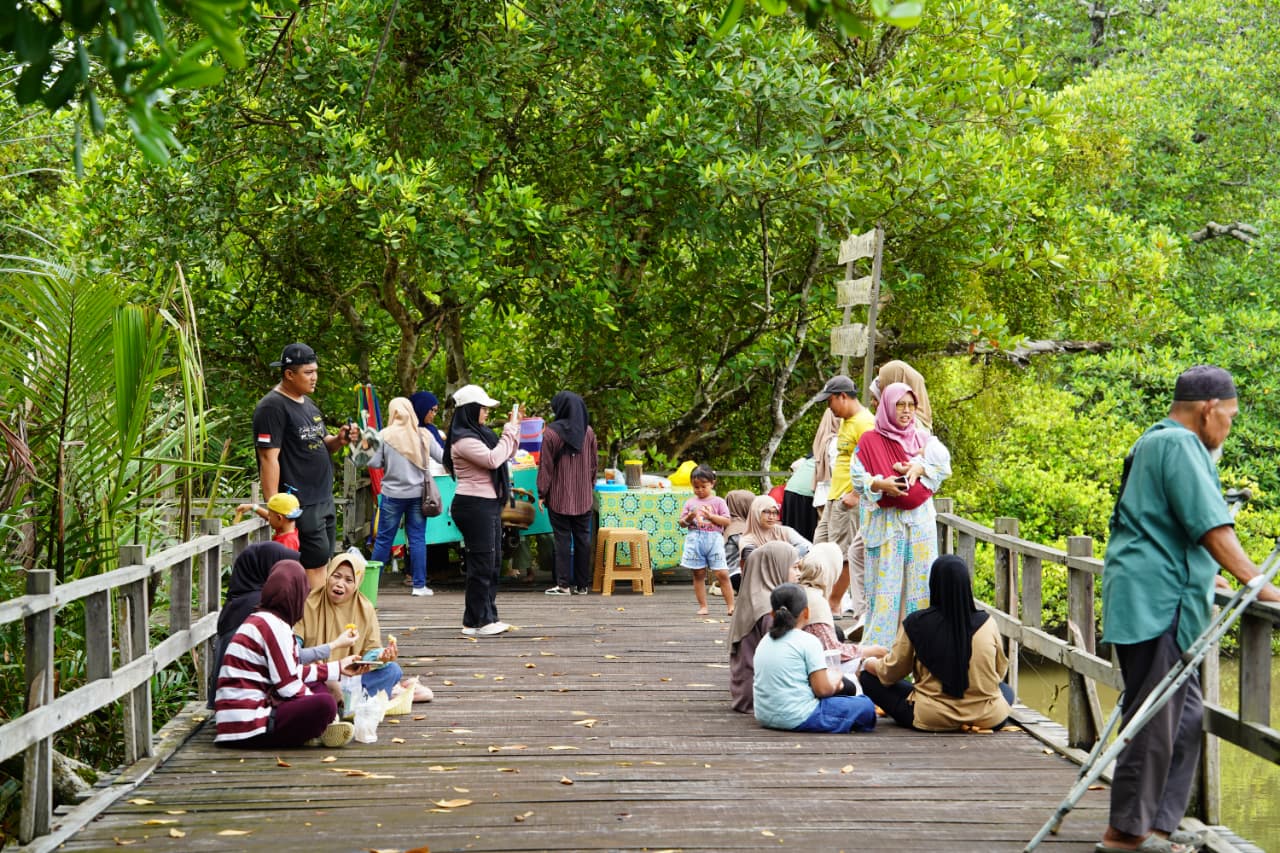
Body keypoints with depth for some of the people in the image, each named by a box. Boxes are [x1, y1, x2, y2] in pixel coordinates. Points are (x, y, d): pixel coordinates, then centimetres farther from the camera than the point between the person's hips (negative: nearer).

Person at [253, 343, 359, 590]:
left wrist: (339, 440, 3)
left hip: (324, 499, 9)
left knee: (321, 563, 10)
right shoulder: (272, 407, -12)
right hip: (300, 504, -9)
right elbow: (269, 458, -17)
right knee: (315, 564, -10)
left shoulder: (307, 403, 17)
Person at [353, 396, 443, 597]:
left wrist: (365, 449, 7)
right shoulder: (423, 435, -3)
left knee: (384, 539, 7)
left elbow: (374, 463, -5)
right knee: (417, 539, 5)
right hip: (417, 494, 1)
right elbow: (442, 457, 4)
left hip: (393, 495, -1)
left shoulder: (384, 436, -7)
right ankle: (419, 585, 6)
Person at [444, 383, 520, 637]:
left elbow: (507, 454, 23)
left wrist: (515, 427, 12)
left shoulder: (481, 433, 15)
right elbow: (493, 459, -25)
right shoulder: (463, 440, -16)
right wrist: (511, 430, -15)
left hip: (489, 503, 10)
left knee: (493, 563, 14)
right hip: (474, 504, -10)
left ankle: (488, 617, 21)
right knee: (482, 563, -7)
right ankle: (475, 622, -1)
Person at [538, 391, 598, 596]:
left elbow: (546, 466, -9)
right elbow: (594, 463, 9)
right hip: (584, 497, 4)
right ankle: (582, 584, 11)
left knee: (562, 538, 1)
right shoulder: (588, 432, 2)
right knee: (583, 537, 8)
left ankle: (563, 584, -1)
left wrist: (542, 493, -1)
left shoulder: (551, 433, -11)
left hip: (559, 496, -3)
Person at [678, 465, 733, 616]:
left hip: (714, 539, -2)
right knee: (698, 574, 5)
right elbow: (682, 523, 11)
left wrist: (710, 516, -12)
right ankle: (703, 606, 12)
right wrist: (689, 517, -9)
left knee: (722, 574, -7)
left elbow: (726, 521, -2)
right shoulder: (690, 503, 11)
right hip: (695, 540, 2)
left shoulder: (718, 502, 4)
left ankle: (731, 605, -4)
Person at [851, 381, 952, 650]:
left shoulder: (922, 438, 10)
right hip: (885, 522, -3)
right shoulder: (870, 441, -1)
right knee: (886, 580, -5)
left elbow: (944, 464, 4)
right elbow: (858, 477, -4)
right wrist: (881, 484, -22)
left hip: (920, 520, 3)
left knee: (918, 579, 3)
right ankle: (879, 644, 0)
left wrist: (920, 469, -13)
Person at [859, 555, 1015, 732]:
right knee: (1006, 690, 36)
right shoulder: (986, 623, -7)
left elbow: (892, 672, 1)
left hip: (932, 719, -1)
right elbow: (1000, 672, 9)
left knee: (869, 677, 10)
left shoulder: (915, 623, -13)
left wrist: (870, 664, 23)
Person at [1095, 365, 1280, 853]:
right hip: (1156, 605, -11)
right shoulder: (1180, 445, -11)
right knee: (1154, 720, -5)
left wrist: (1201, 578, 44)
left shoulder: (1154, 443, 22)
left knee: (1185, 716, 13)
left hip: (1159, 603, 11)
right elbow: (1212, 528, -18)